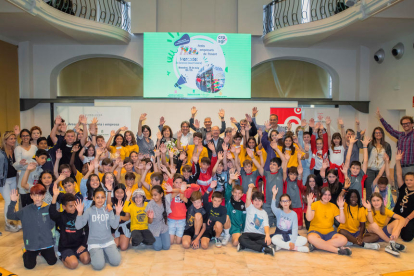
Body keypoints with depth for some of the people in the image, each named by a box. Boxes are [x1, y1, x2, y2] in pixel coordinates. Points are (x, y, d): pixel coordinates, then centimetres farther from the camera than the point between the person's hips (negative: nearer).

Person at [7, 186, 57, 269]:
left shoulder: (48, 209, -7)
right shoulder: (26, 210, -4)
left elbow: (52, 225, -2)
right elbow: (10, 216, -9)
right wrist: (13, 202, -19)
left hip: (47, 242, 0)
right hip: (32, 243, 0)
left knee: (52, 262, 7)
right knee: (29, 265, 3)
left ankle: (42, 252, 36)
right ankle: (27, 253, 34)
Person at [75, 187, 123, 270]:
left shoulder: (108, 210, 3)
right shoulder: (89, 211, -2)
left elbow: (114, 225, -7)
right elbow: (78, 226, -11)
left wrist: (117, 213, -20)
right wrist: (80, 212, -23)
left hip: (108, 241, 2)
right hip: (94, 242, -2)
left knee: (116, 262, -17)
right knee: (98, 265, -23)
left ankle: (104, 253, 13)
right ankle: (95, 254, 10)